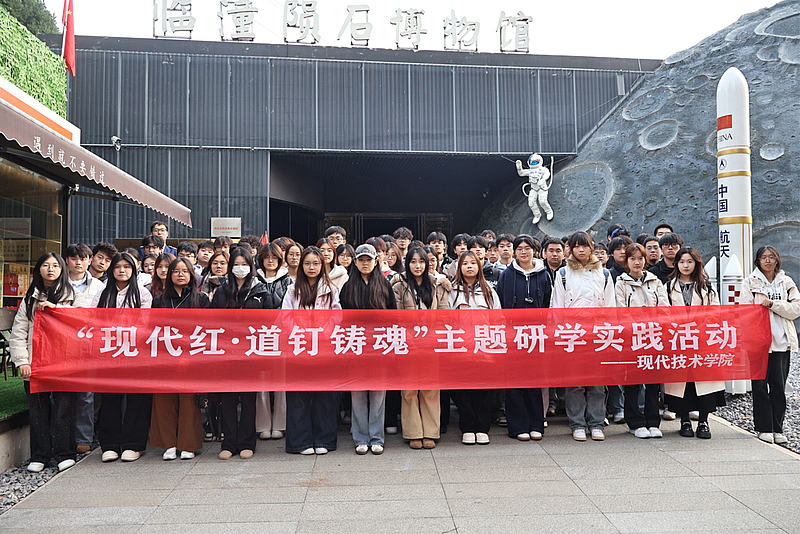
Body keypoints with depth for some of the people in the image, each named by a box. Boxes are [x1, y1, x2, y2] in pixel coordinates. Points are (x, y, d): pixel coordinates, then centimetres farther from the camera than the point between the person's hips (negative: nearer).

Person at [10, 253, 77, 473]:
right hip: (35, 362, 2)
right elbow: (18, 333, 10)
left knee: (63, 405, -4)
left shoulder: (70, 295, 8)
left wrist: (55, 308, -11)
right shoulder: (30, 298, 14)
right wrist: (22, 361, 0)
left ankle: (64, 453, 4)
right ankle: (39, 455, 14)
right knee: (38, 408, 5)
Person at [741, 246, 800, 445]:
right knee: (760, 385, -1)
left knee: (779, 385, 3)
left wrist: (773, 304, -11)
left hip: (781, 341, 2)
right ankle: (764, 428, 7)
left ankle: (777, 429, 12)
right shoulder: (750, 282, 6)